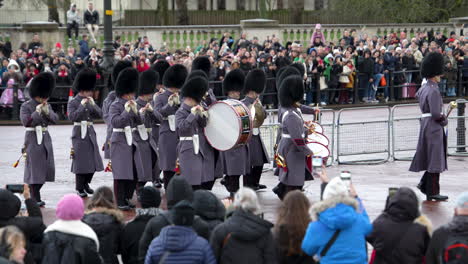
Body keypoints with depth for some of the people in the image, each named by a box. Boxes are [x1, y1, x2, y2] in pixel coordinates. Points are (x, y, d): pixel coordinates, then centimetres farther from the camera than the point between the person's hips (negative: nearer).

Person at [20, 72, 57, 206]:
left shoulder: (47, 106, 12)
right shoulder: (26, 106, -6)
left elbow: (55, 119, 2)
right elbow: (26, 122, -17)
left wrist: (47, 111, -15)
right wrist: (37, 111, -20)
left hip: (45, 139, 7)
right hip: (33, 140, -7)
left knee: (46, 168, 7)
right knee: (35, 168, -6)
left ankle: (33, 194, 21)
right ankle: (36, 199, -1)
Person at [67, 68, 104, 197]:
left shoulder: (90, 100, 12)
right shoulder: (73, 102, -6)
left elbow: (99, 114, 5)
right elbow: (72, 117, -19)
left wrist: (92, 105, -10)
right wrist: (82, 106, -20)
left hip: (90, 133, 6)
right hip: (79, 134, -6)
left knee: (93, 161, 8)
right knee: (81, 162, -4)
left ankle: (86, 183, 27)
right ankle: (80, 188, 7)